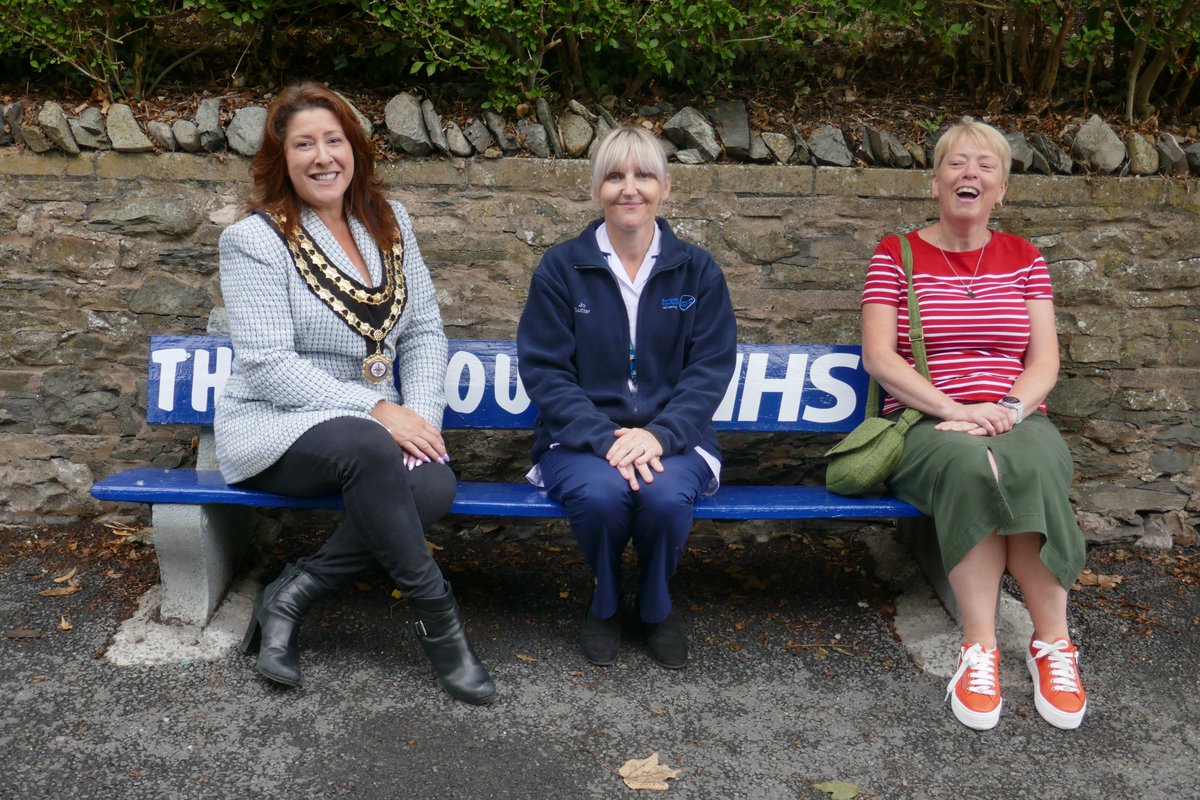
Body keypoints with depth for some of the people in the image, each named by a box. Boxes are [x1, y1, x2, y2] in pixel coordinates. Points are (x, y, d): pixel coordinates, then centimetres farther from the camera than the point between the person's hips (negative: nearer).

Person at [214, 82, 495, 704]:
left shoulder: (389, 223, 9)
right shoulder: (256, 239, -6)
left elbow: (424, 332, 8)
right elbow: (267, 367, -14)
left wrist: (422, 413, -11)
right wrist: (376, 410, -21)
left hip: (373, 428, 5)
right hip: (272, 429, -4)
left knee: (434, 485, -28)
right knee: (369, 449, -37)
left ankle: (292, 595, -12)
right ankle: (435, 617, -22)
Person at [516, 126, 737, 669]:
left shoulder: (698, 271, 7)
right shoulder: (561, 268, 3)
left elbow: (711, 368, 0)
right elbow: (544, 371, -4)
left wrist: (659, 434, -18)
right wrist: (607, 439, -19)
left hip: (671, 437, 1)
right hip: (582, 438, 0)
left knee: (666, 496, -32)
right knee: (601, 494, -34)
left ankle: (656, 606, 2)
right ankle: (605, 603, 1)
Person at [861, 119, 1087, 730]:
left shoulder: (1024, 259, 15)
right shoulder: (896, 256, 7)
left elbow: (1045, 361, 8)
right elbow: (878, 358, -4)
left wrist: (1007, 410, -13)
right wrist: (956, 410, -16)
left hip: (1017, 419, 2)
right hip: (926, 424, -2)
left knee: (1032, 467, -35)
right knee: (969, 463, -37)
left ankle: (1052, 645, -24)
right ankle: (981, 647, -29)